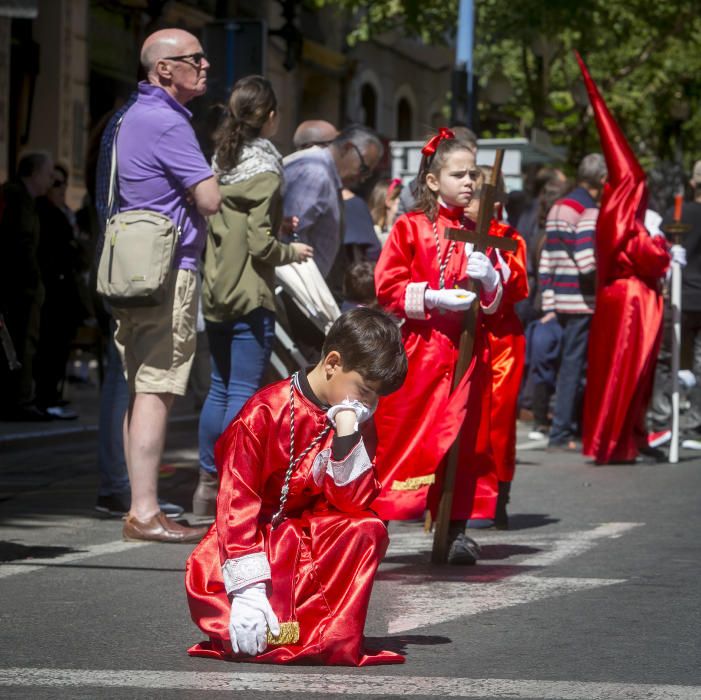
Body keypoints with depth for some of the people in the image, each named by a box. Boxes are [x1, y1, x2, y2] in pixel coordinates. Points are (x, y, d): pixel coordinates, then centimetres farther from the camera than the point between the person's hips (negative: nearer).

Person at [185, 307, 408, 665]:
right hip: (256, 537, -4)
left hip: (314, 537, 4)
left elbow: (353, 502, -10)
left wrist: (346, 433, -22)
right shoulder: (265, 412, -13)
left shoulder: (352, 422, 2)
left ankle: (326, 634, -26)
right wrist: (249, 588, -28)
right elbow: (236, 502, -19)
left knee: (368, 529, -25)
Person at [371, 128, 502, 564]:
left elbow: (498, 300, 17)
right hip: (418, 346, -4)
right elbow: (388, 288, -5)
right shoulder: (410, 228, -1)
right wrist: (432, 298, -16)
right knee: (404, 433, -5)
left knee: (463, 437, 3)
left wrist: (489, 279, -5)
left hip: (466, 347, 4)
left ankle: (456, 530, 8)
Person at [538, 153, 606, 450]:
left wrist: (547, 300, 16)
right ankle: (562, 434, -3)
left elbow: (545, 261, 15)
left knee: (574, 365, 16)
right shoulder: (590, 213, -13)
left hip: (560, 300, 9)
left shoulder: (557, 208, 15)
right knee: (574, 366, -4)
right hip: (583, 302, -9)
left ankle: (576, 426, 21)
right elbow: (588, 264, -21)